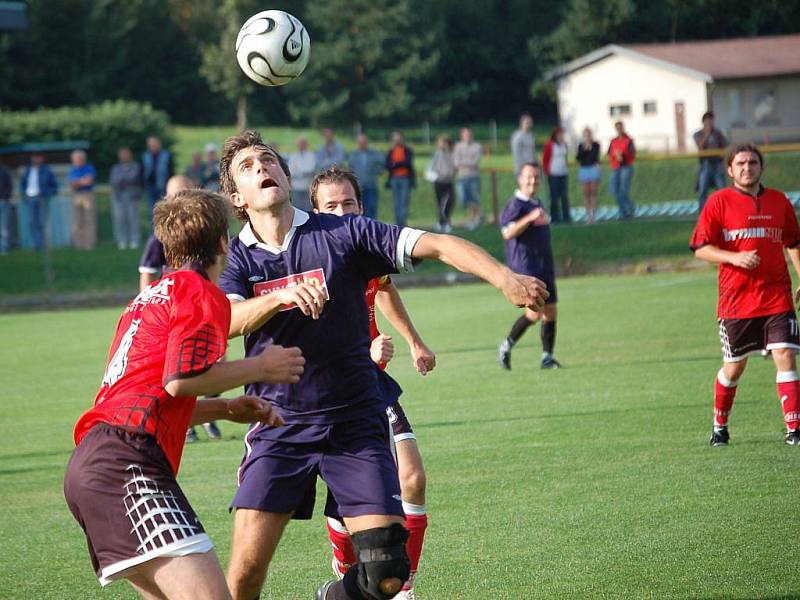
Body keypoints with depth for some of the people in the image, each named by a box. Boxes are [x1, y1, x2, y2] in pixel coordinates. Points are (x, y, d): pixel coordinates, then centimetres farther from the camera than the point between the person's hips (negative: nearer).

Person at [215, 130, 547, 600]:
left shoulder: (343, 234, -1)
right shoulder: (236, 260, 1)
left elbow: (436, 245, -8)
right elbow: (226, 322, -19)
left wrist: (505, 278, -23)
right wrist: (283, 295, -38)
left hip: (356, 425, 0)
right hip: (279, 426, 0)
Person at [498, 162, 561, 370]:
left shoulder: (537, 204, 18)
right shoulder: (515, 205, -9)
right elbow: (508, 233, -23)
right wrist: (530, 218, -30)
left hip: (544, 266, 8)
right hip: (525, 267, -8)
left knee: (551, 312, 4)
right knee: (534, 312, -15)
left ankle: (547, 357, 10)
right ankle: (506, 347, 0)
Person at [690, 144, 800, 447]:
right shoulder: (719, 201, -1)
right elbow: (701, 249, -4)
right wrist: (735, 258, -18)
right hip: (736, 299, -2)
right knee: (734, 365, 8)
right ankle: (720, 426, 29)